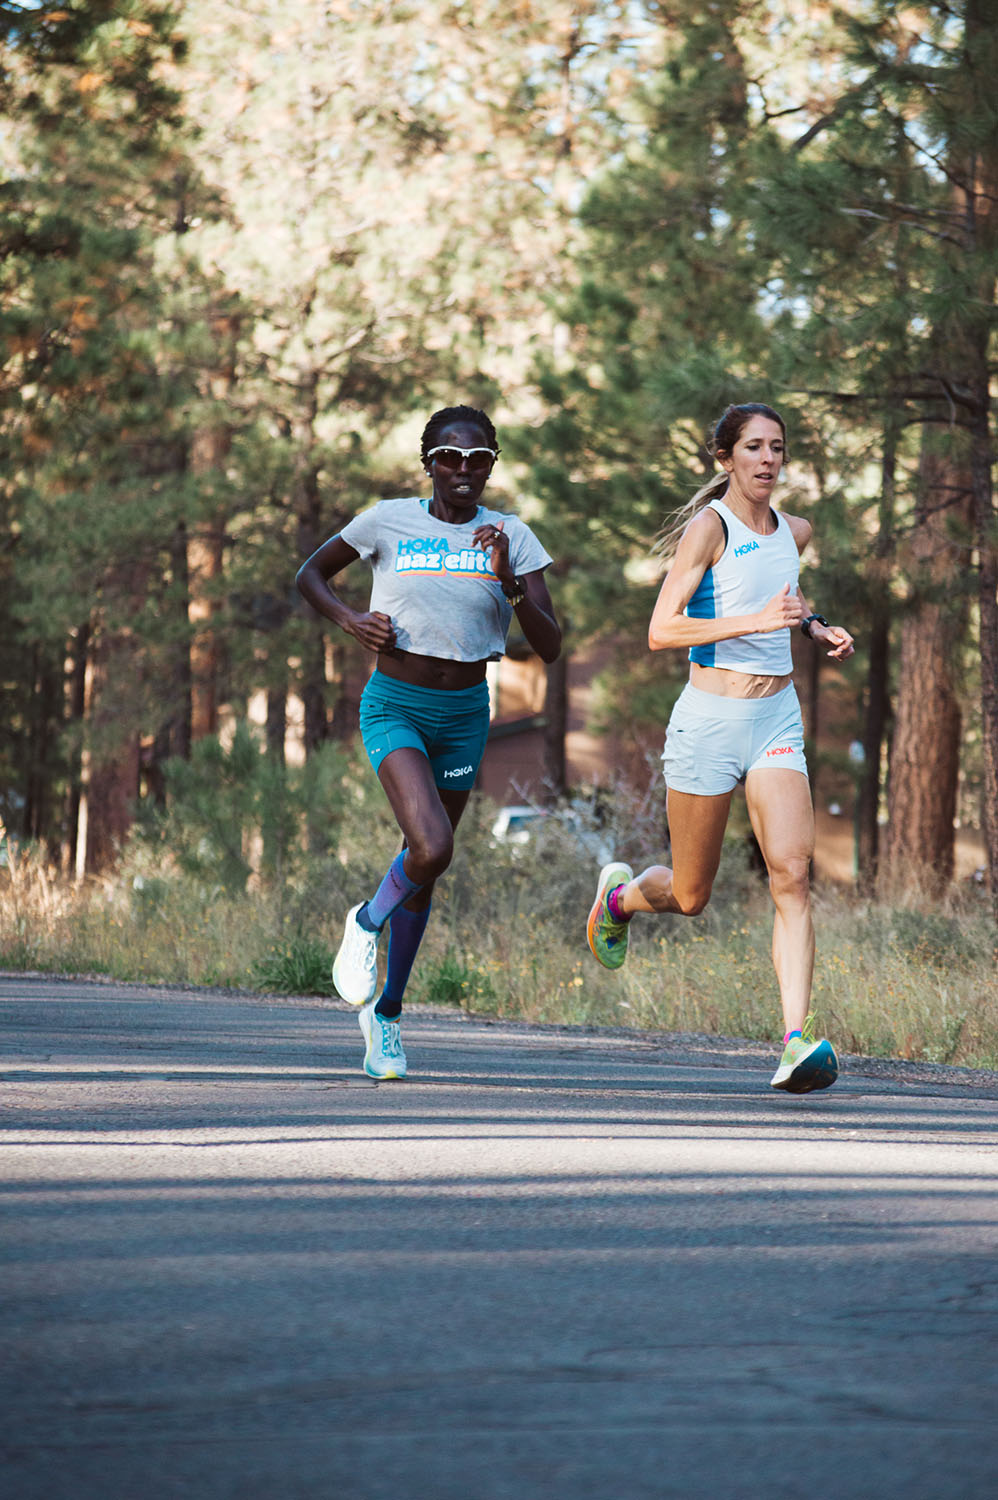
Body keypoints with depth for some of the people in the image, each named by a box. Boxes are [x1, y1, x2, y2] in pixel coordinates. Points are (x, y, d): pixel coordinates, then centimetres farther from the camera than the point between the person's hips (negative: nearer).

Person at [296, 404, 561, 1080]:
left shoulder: (510, 536, 0)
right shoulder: (389, 521, -5)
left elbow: (551, 646, -5)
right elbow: (311, 574, 9)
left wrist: (508, 581, -20)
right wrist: (351, 619, -9)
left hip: (464, 716, 3)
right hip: (395, 706, -3)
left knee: (426, 867, 10)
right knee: (432, 849, -25)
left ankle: (387, 1011, 31)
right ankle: (368, 922, 8)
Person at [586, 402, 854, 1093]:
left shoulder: (795, 531, 11)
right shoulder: (707, 527, -9)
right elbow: (662, 630, -17)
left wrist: (817, 627, 14)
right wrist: (757, 620, -26)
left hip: (778, 720, 4)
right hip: (710, 720, -4)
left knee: (793, 874, -16)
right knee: (689, 897, 8)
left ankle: (798, 1040, -23)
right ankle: (620, 894, 44)